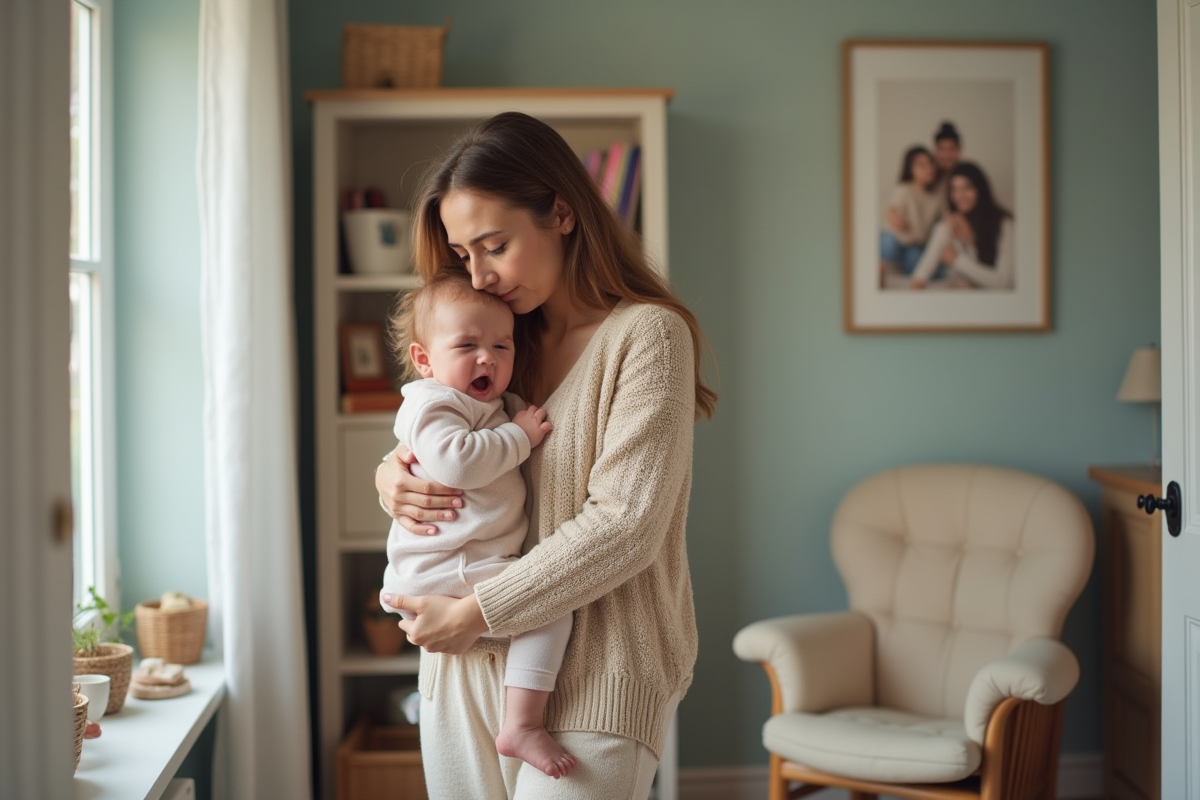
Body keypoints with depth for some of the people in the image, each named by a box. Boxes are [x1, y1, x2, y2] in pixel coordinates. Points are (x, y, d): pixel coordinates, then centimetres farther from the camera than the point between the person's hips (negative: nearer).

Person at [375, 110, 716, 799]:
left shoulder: (647, 333, -10)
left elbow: (624, 525, -17)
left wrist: (473, 613, -14)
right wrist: (393, 475, -3)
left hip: (592, 671, -6)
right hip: (466, 662, 6)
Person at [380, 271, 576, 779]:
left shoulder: (488, 406, 20)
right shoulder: (431, 404, -12)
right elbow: (455, 461, -32)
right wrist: (519, 436, -22)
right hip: (439, 572, -11)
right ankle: (522, 727, -25)